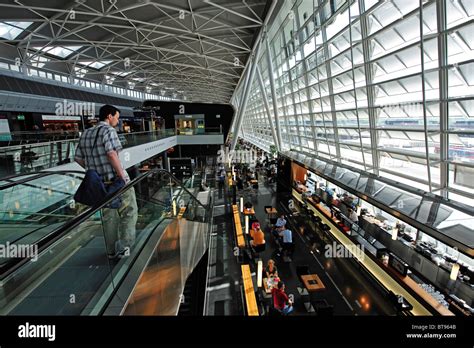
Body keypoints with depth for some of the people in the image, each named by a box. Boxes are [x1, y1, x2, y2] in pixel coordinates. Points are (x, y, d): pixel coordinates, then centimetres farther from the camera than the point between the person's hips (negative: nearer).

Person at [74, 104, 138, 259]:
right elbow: (112, 154, -25)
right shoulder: (108, 130, -11)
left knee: (108, 216, 17)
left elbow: (78, 159, 13)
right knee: (129, 211, 8)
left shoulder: (86, 134, 12)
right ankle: (124, 246, 3)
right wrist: (123, 177, -22)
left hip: (100, 182, 7)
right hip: (117, 179, -7)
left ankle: (112, 250, 26)